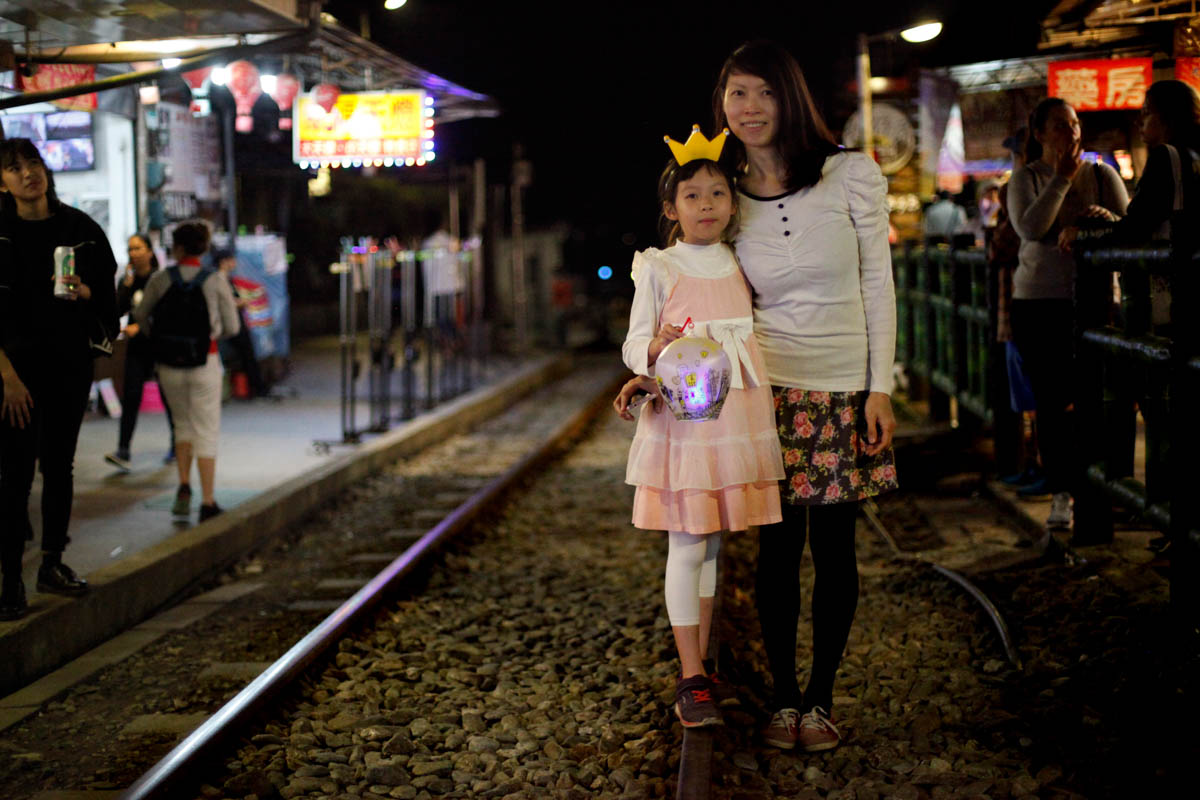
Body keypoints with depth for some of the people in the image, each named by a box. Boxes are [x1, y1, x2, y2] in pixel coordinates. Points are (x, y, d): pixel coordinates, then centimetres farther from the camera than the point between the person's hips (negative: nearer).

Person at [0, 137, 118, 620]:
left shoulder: (79, 228, 4)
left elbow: (107, 291, 10)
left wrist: (82, 292, -13)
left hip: (70, 362, 4)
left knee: (59, 464, 10)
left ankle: (52, 565, 22)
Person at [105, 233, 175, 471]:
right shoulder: (127, 280, 7)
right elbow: (117, 311, -2)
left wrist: (139, 327, -19)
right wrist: (127, 284, -9)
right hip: (137, 347, 3)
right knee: (130, 396, -8)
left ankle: (176, 445, 24)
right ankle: (123, 453, -15)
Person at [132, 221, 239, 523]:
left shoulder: (159, 279, -5)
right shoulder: (216, 281, -8)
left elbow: (141, 317, 8)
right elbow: (231, 327, -2)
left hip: (169, 365, 2)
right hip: (204, 364, -2)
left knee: (183, 424, 22)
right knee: (206, 432, 6)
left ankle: (184, 488, 10)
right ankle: (208, 503, 3)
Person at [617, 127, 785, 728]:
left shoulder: (742, 265, 11)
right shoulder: (658, 269, -2)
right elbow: (633, 347, -3)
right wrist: (656, 349, -26)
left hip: (737, 419, 4)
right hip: (682, 419, -4)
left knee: (716, 546, 9)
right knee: (687, 547, -3)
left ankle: (704, 662, 19)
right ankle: (691, 680, 1)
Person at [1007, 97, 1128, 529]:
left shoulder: (1101, 174, 7)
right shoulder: (1025, 178, 4)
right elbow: (1029, 227, -14)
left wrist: (1106, 218, -20)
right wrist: (1062, 179, -14)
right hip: (1039, 301, -1)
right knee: (1052, 402, 1)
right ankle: (1060, 496, 8)